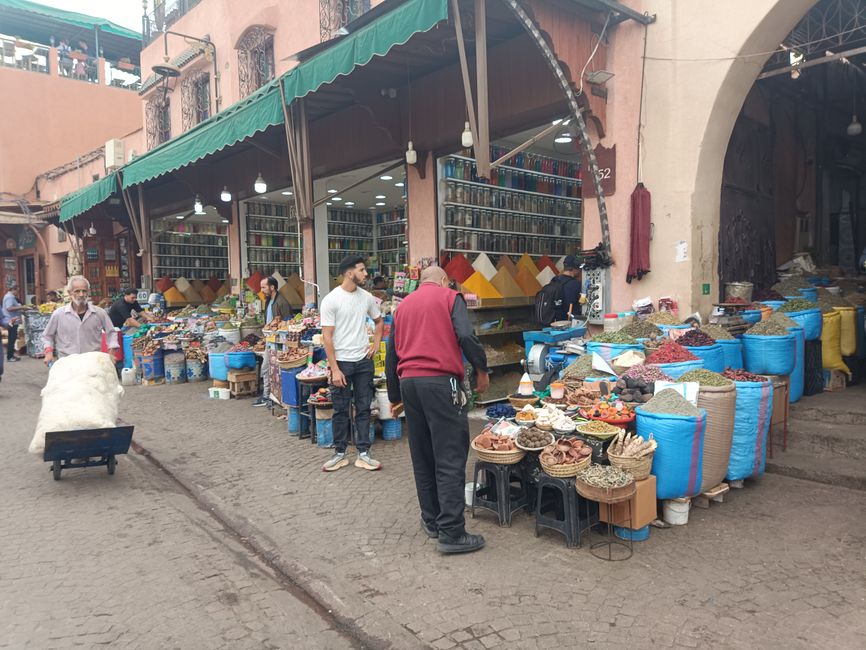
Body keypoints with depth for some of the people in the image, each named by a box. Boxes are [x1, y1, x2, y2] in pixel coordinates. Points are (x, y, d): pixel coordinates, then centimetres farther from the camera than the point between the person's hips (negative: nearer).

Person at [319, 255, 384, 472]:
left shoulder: (367, 297, 4)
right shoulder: (331, 300, -10)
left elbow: (379, 321, 22)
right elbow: (327, 337, -11)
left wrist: (376, 344, 7)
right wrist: (335, 369, -15)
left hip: (364, 361, 4)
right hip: (342, 363, -4)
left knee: (363, 409, 8)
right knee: (341, 410, 6)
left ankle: (363, 454, 17)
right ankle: (340, 454, 19)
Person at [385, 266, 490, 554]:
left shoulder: (403, 305, 20)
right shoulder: (449, 297, 4)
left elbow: (391, 355, 21)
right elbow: (466, 336, -12)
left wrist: (395, 398, 28)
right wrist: (482, 370, 2)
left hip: (408, 381, 6)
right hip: (440, 381, -6)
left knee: (422, 457, 15)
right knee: (450, 459, -3)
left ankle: (432, 520, 25)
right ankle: (452, 533, -2)